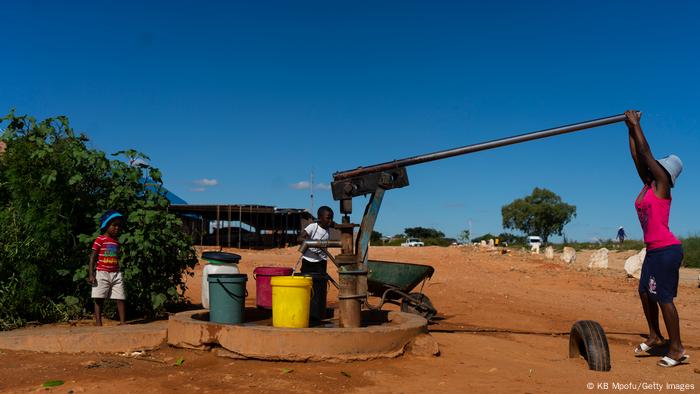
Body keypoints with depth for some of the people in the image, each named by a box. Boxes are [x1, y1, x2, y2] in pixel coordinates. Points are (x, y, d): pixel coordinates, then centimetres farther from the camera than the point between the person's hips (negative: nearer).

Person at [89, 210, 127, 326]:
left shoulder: (116, 241, 12)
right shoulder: (100, 240, -5)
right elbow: (93, 257, -6)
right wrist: (91, 274, -12)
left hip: (116, 274, 5)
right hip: (102, 274, -5)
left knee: (120, 299, 2)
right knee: (99, 299, 1)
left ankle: (122, 321, 7)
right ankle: (98, 322, 7)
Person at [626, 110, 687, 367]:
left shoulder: (662, 183, -8)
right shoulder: (648, 184, 12)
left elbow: (646, 152, -12)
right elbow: (637, 156, 13)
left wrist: (636, 124, -6)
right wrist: (631, 129, 14)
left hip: (667, 250, -9)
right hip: (653, 250, 9)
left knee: (663, 297, -7)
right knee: (645, 292, 14)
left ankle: (677, 349, 2)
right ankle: (654, 336, 30)